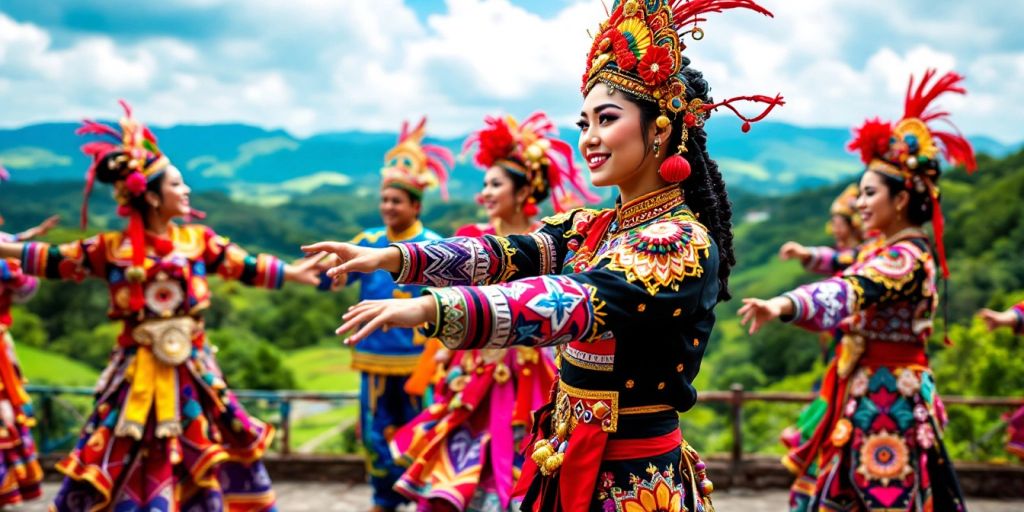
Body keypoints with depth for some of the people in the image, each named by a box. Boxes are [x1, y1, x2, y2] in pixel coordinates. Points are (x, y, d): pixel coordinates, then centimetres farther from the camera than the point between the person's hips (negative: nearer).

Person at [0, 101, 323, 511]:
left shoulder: (198, 240, 1)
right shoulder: (112, 248, -5)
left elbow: (246, 266, 5)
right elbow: (58, 260, 3)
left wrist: (291, 273, 2)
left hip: (189, 367, 2)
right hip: (138, 369, -2)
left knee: (209, 446, 8)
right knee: (123, 459, 5)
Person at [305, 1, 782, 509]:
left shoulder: (685, 243, -18)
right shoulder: (585, 228, 7)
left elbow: (579, 302, -32)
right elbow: (507, 255, -6)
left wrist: (429, 307, -43)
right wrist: (391, 257, -22)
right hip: (568, 464, 7)